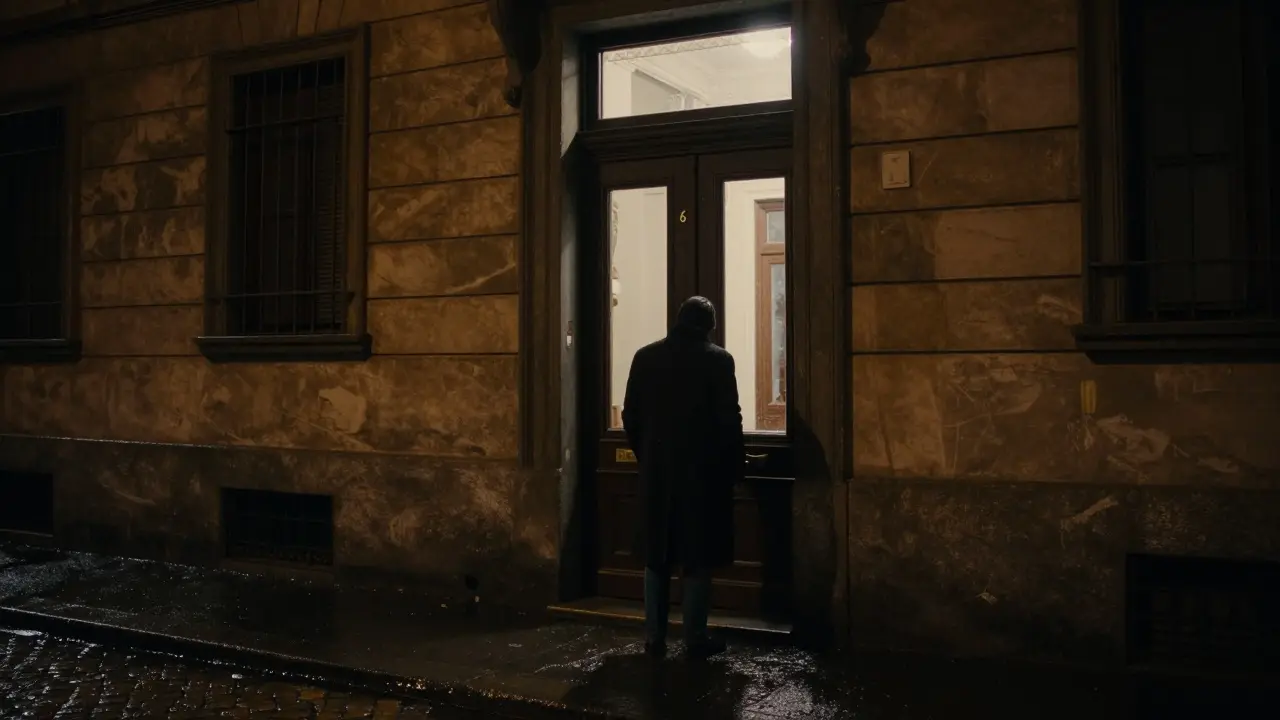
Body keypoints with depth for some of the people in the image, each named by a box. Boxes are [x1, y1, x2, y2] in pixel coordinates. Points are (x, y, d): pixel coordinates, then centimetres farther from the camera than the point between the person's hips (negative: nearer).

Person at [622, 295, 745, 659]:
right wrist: (734, 466, 2)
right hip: (703, 471, -3)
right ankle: (695, 638, 8)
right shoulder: (717, 359, -7)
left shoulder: (645, 356, 2)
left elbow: (630, 415, 4)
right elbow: (729, 419, -9)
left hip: (656, 471, 3)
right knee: (698, 557, 5)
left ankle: (654, 637, 15)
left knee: (656, 555, 11)